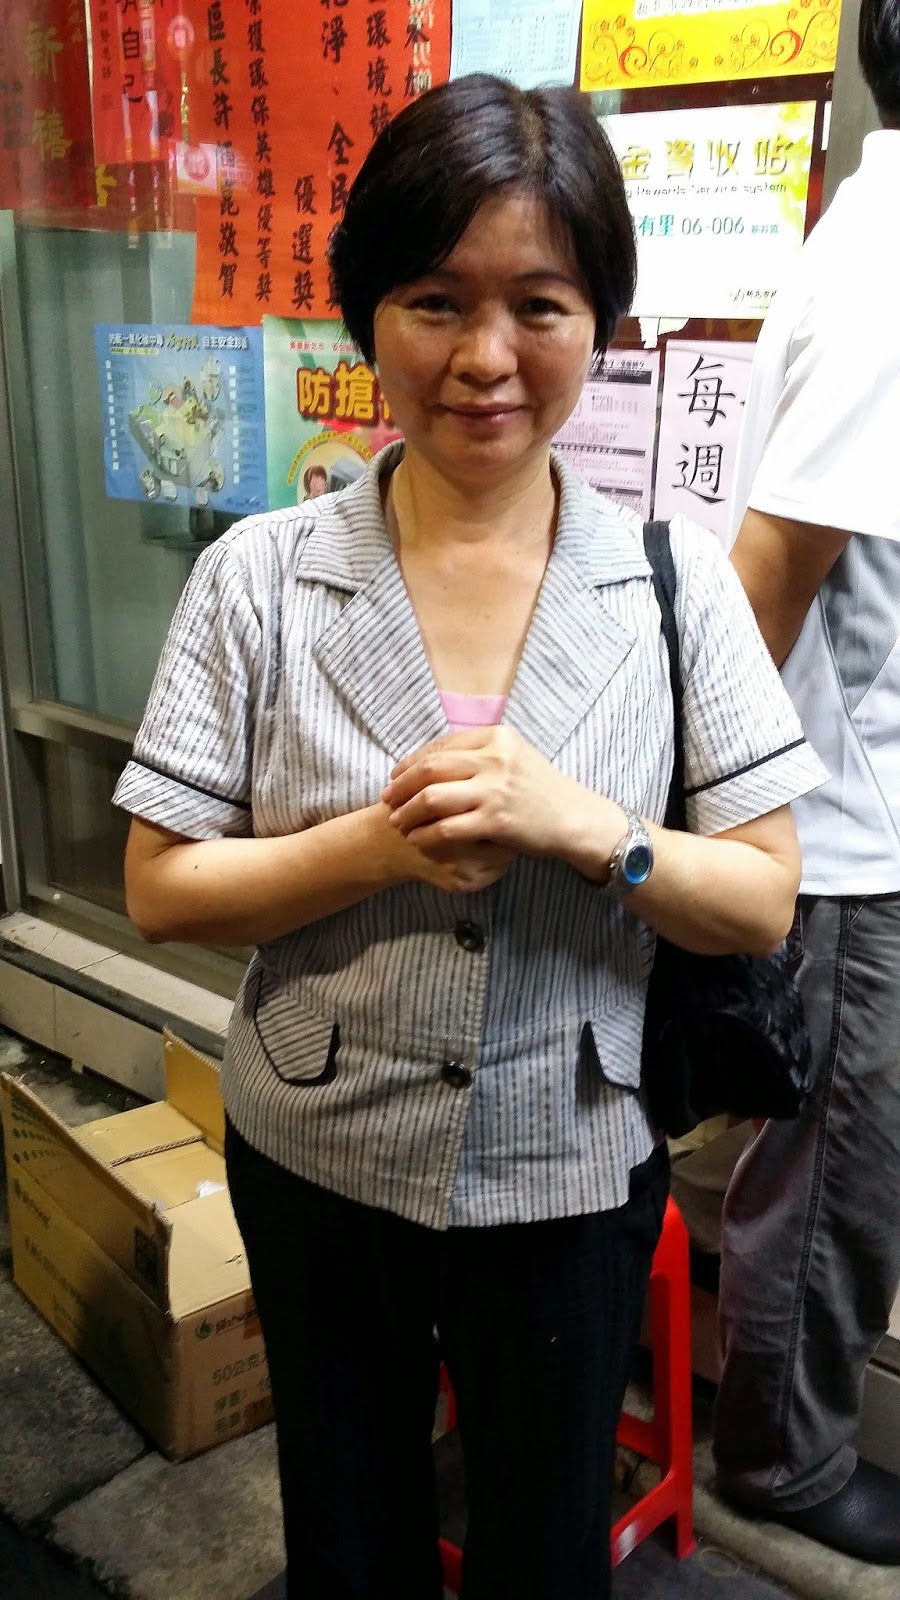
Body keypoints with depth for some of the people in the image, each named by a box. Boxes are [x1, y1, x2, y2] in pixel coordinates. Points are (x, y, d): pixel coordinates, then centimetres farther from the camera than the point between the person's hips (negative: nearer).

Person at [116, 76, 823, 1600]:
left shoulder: (673, 576, -9)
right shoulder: (259, 577, -11)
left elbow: (763, 903, -8)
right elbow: (160, 890, -9)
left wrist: (584, 825, -26)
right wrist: (379, 846, -25)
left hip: (573, 1174, 0)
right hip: (318, 1163, 1)